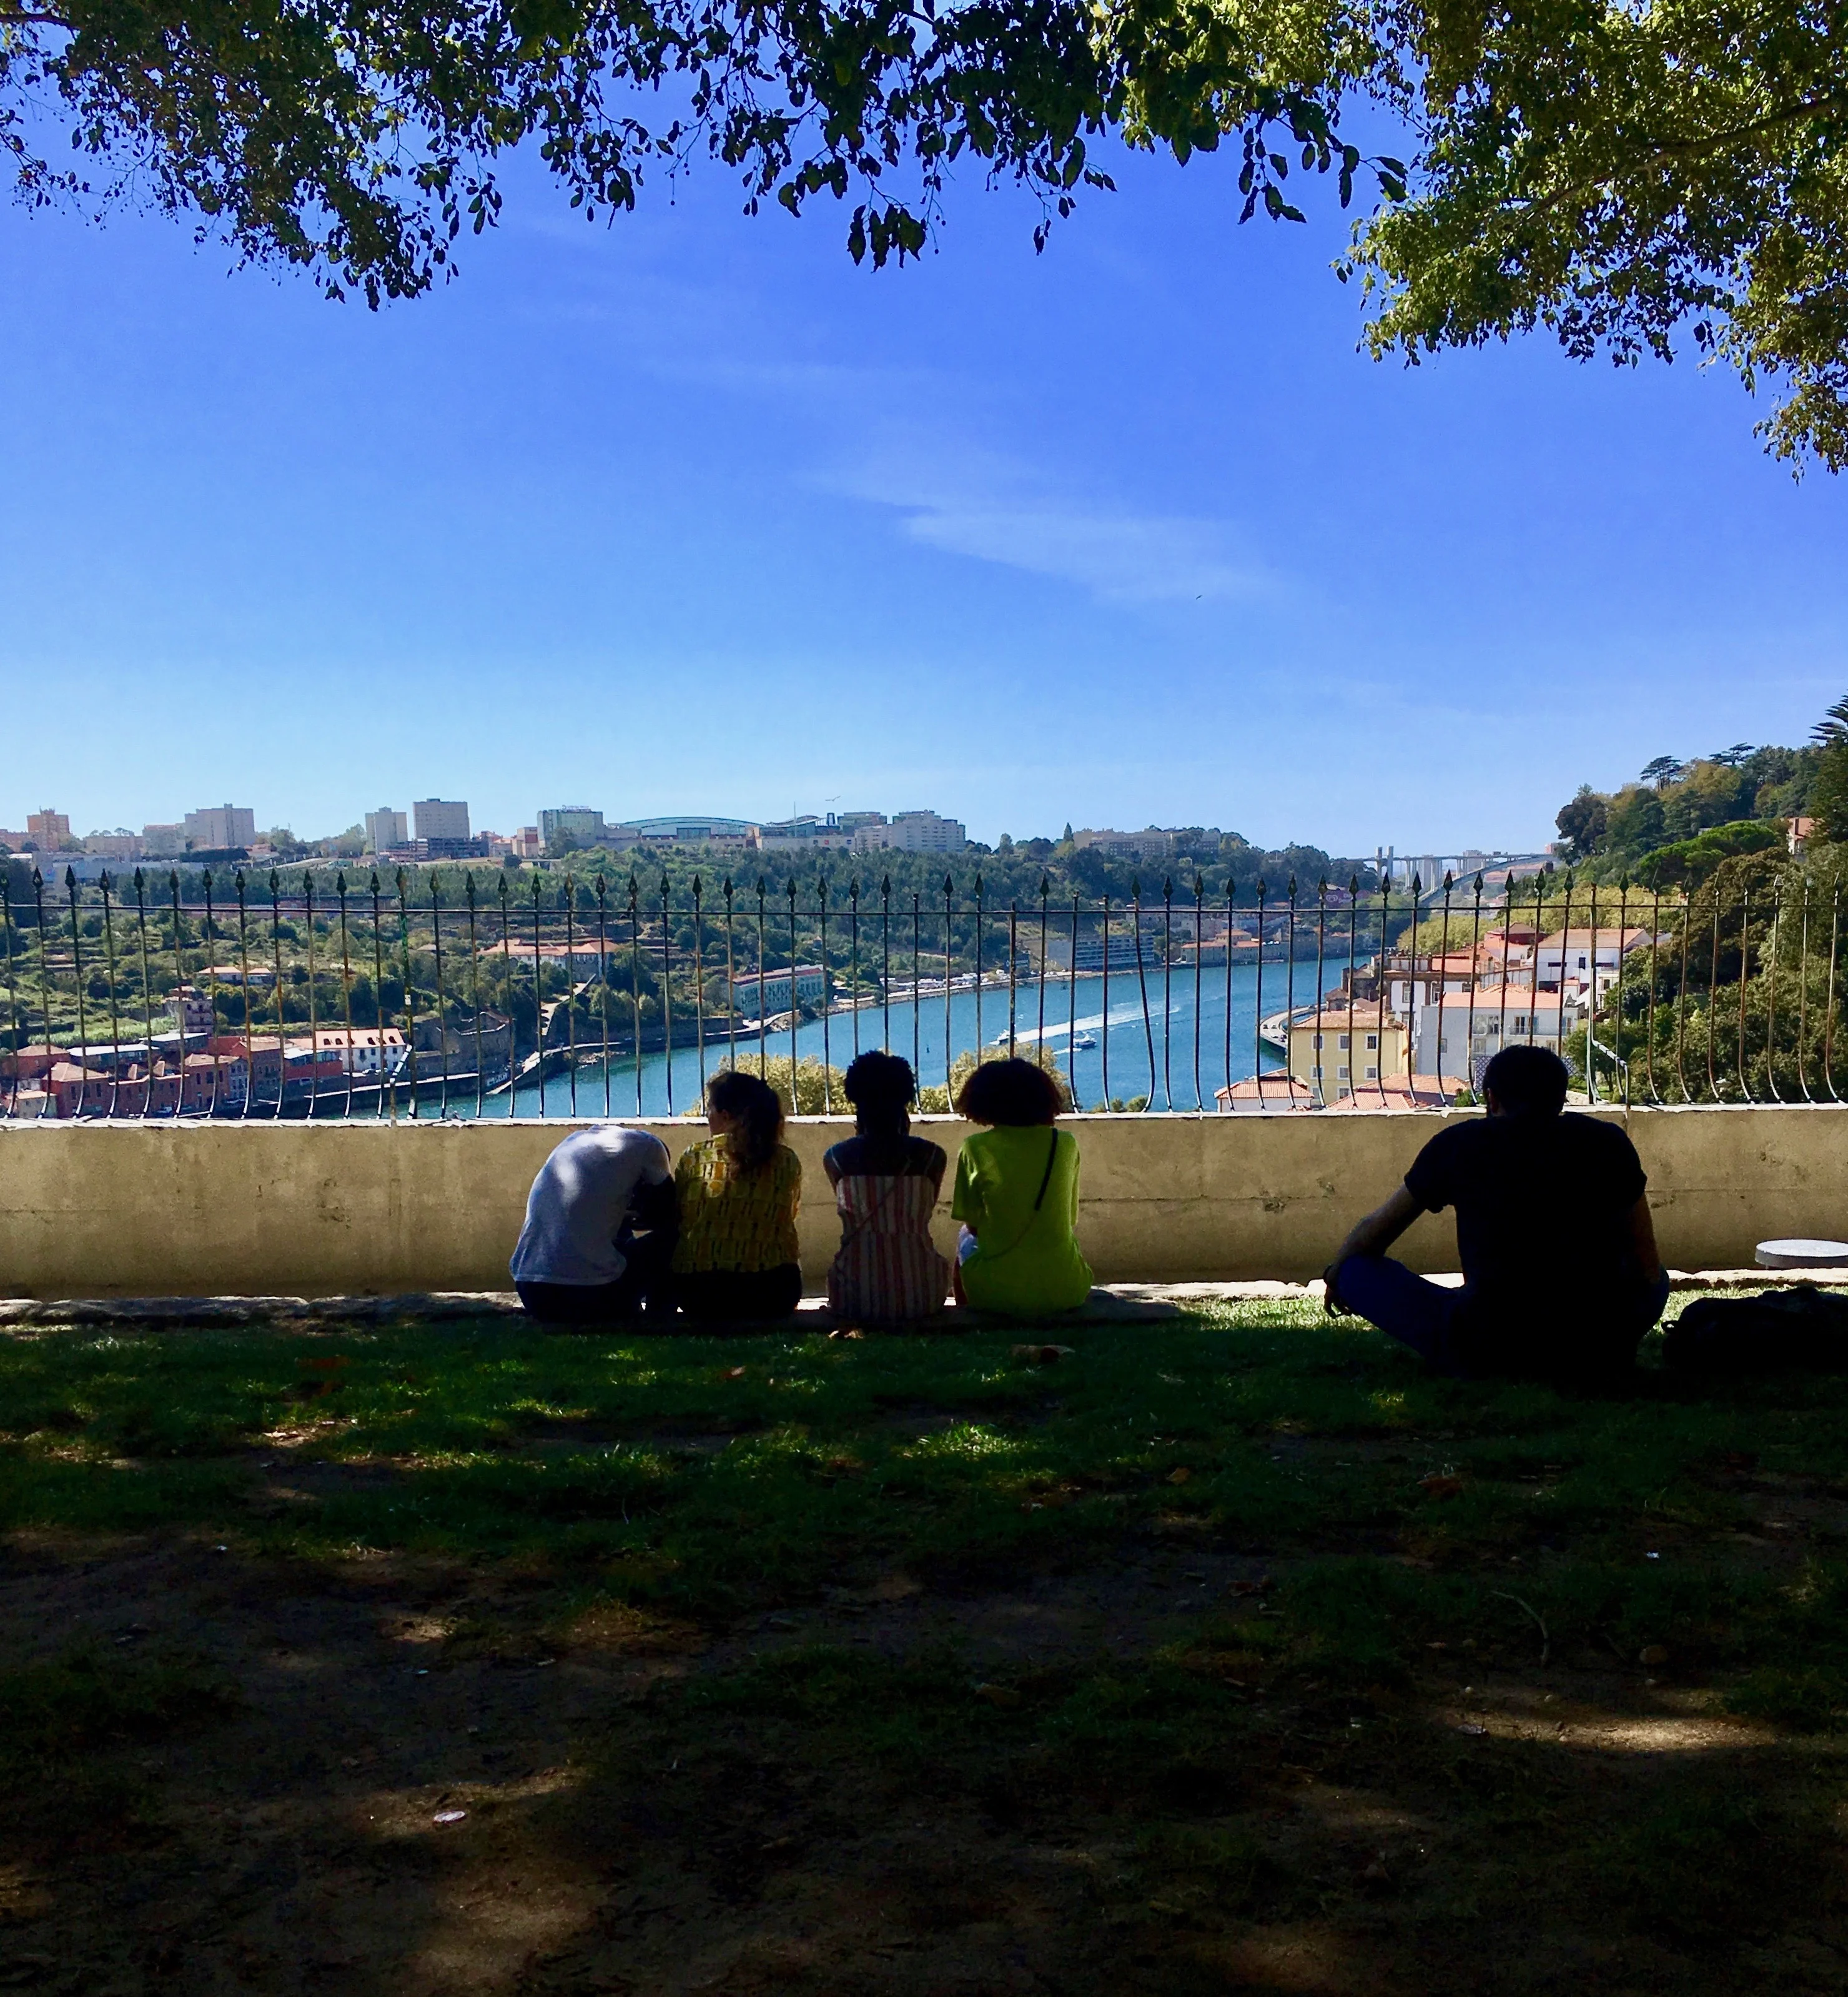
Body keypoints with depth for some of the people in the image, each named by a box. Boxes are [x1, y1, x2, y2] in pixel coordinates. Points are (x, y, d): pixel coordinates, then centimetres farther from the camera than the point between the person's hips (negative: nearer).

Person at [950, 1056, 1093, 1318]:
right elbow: (1070, 1218, 11)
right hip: (1064, 1292, 2)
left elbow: (973, 1224, 2)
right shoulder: (1066, 1144, 1)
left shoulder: (977, 1149, -6)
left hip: (997, 1294, -2)